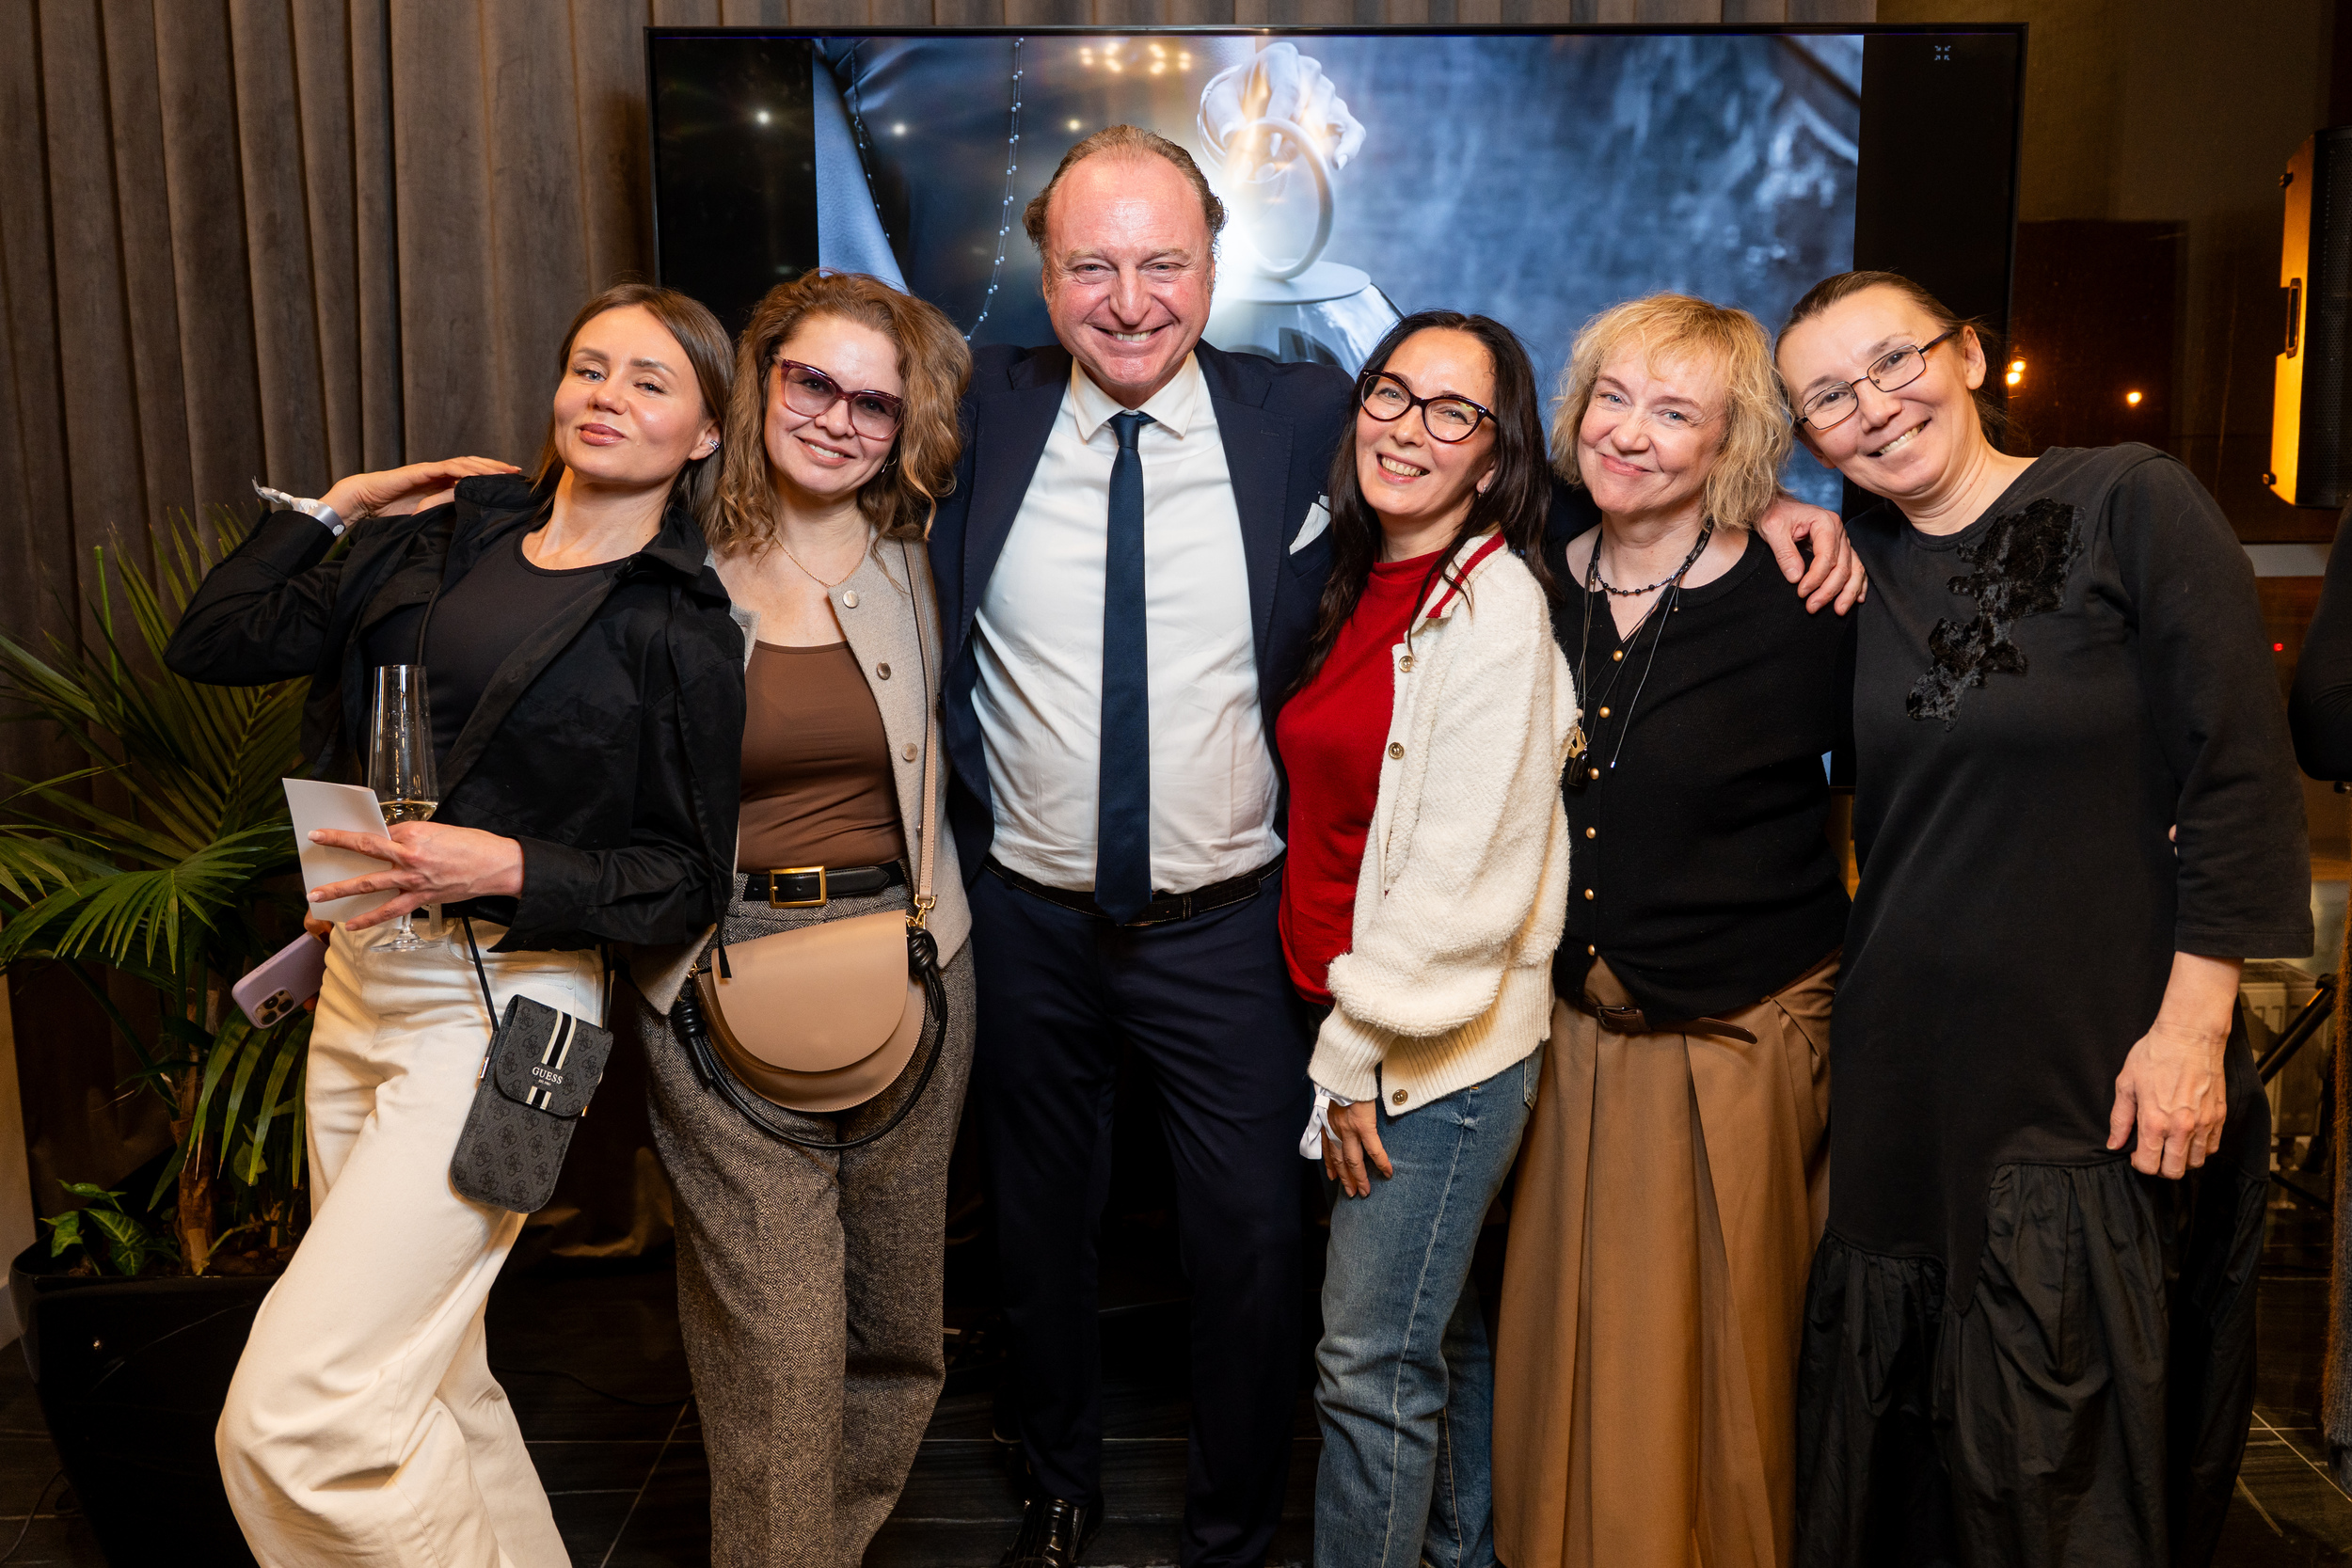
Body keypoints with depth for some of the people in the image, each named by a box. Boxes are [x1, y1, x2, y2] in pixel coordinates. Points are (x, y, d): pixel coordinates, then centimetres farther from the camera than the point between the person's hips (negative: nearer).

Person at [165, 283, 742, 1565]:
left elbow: (689, 882, -7)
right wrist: (336, 505, 11)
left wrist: (507, 868, -19)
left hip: (498, 1010, -7)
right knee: (421, 1378, 16)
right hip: (361, 979, 7)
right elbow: (215, 642, 11)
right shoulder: (448, 541, 10)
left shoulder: (680, 627, -6)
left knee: (292, 1417, -11)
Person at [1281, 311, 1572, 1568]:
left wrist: (1360, 1054, -13)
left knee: (1372, 1361, 0)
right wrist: (1342, 1038, 9)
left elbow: (1464, 873, -18)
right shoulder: (1359, 587, 10)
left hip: (1443, 1041, -8)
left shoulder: (1497, 606, -14)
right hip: (1355, 1025, 8)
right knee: (1444, 1327, 21)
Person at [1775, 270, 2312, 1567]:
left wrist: (2194, 1025, -12)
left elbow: (2237, 775, -9)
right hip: (1903, 1069, 4)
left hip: (2100, 1073, -4)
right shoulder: (1848, 567, 5)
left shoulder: (2134, 506, -7)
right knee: (1894, 1452, 15)